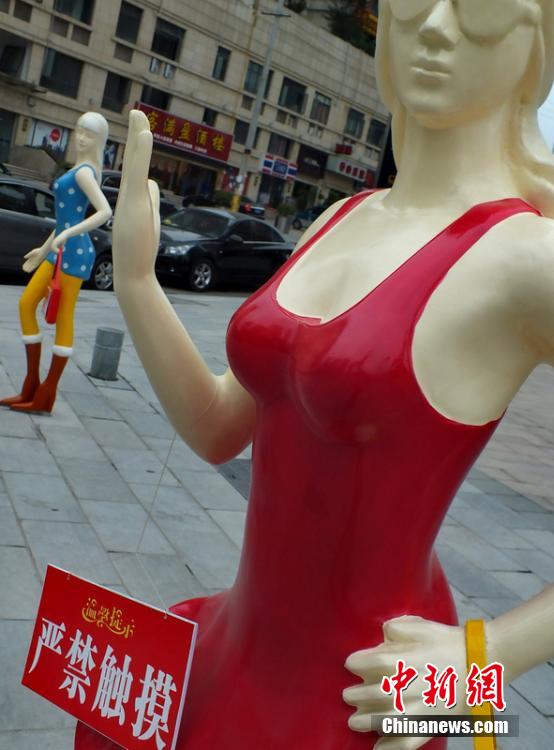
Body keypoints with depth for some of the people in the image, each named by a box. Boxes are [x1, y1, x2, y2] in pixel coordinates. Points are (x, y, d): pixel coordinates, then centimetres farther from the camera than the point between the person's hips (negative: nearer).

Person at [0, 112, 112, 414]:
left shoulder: (84, 172, -11)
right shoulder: (81, 170, 18)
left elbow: (106, 211, -25)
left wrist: (67, 235, -31)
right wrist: (44, 249, 29)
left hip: (74, 251, -10)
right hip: (60, 251, 10)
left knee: (63, 317, -6)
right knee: (27, 304, 11)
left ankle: (46, 396, -1)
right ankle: (32, 386, 15)